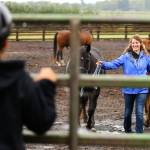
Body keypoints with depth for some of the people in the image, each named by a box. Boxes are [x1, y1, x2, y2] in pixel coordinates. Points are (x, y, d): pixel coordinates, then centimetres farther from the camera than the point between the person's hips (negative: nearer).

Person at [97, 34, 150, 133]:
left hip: (141, 89, -1)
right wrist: (103, 64, -31)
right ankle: (127, 131, 36)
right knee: (128, 113, 15)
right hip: (129, 89, 1)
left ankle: (139, 133, 1)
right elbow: (114, 64, -15)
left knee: (139, 113, -9)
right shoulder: (126, 57, -4)